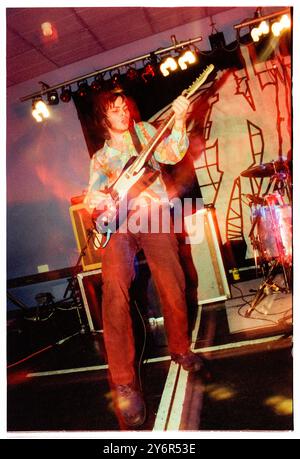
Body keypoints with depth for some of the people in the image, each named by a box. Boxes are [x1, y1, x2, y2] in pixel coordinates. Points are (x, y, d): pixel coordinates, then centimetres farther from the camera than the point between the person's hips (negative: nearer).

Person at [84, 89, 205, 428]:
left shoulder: (144, 131, 20)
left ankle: (180, 349, 21)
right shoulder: (101, 157, 24)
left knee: (173, 288, -8)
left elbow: (171, 154, 2)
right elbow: (92, 195, 17)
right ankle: (124, 382, -15)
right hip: (118, 221, 0)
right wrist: (97, 199, -8)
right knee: (114, 288, -23)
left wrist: (179, 120, -14)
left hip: (154, 215, 0)